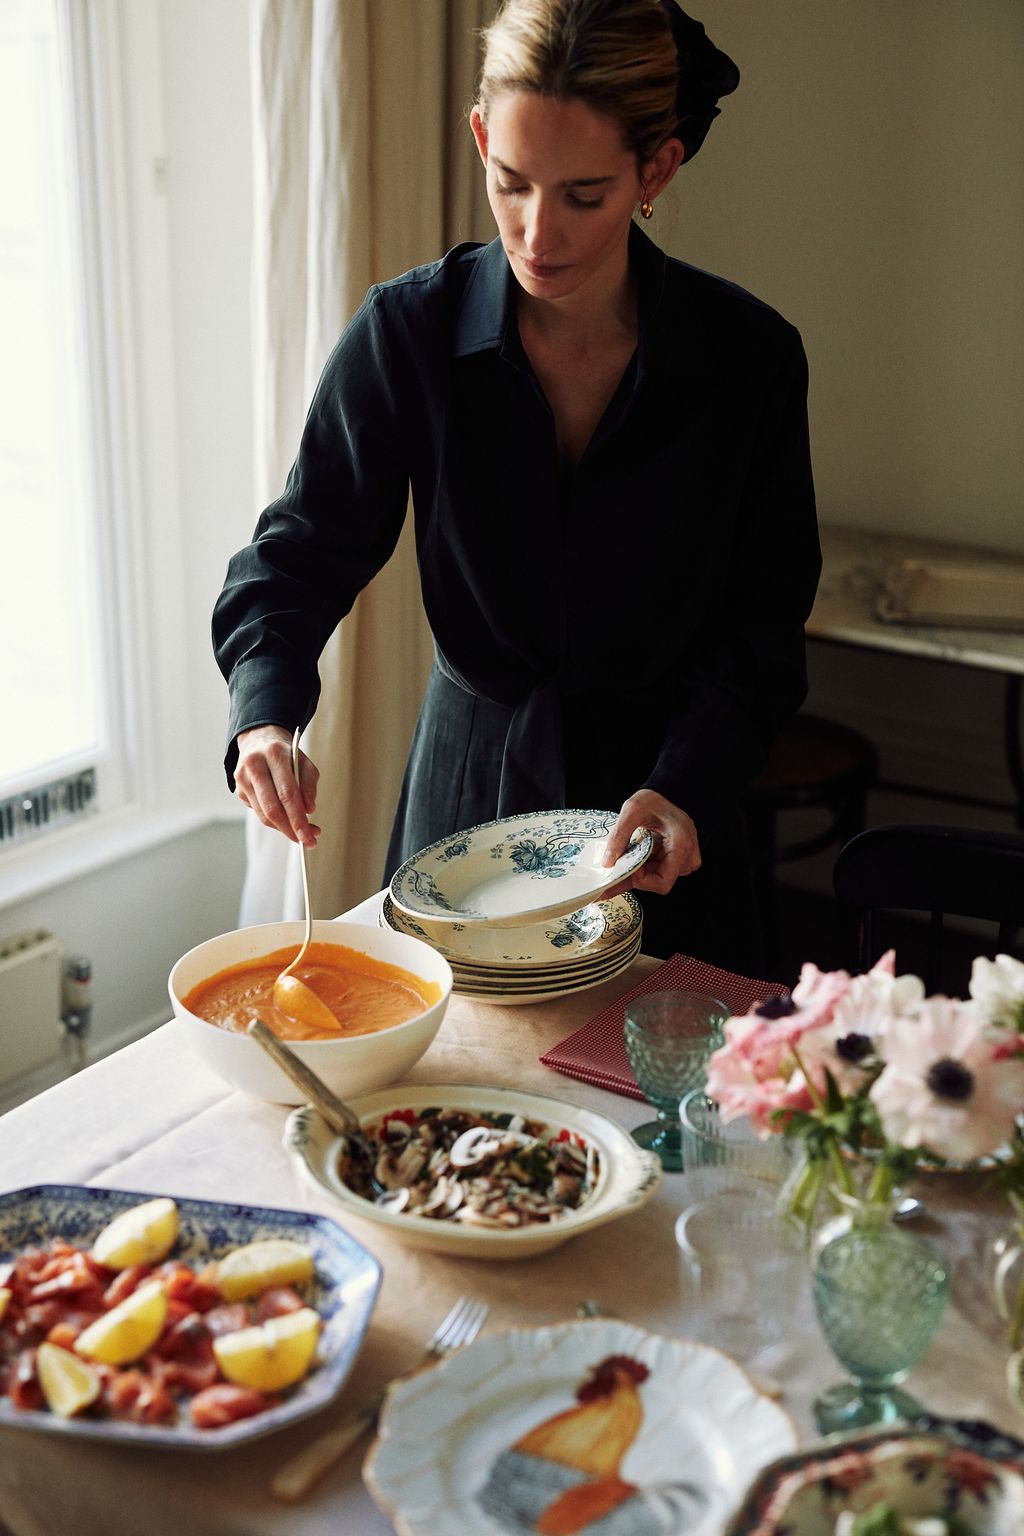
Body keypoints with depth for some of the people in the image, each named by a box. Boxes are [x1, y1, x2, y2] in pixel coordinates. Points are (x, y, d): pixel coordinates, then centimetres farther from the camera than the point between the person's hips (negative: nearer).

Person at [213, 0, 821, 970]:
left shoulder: (749, 356, -11)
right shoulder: (407, 331, -11)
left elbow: (763, 619, -6)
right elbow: (303, 551, -6)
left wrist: (686, 786, -21)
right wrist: (265, 712, -25)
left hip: (667, 806, 0)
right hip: (468, 789, 1)